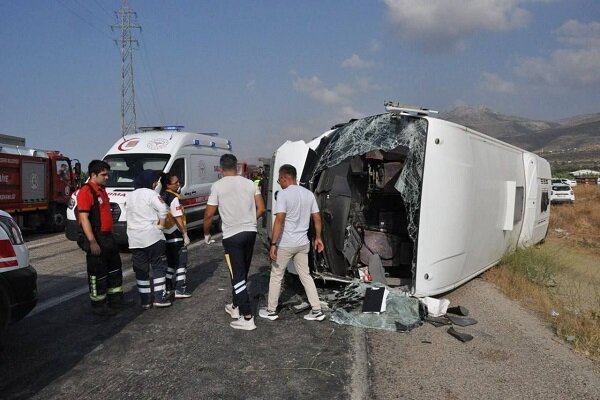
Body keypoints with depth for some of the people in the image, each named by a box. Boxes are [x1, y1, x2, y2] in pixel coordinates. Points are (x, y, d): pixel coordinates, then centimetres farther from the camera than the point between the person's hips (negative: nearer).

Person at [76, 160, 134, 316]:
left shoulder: (102, 190, 14)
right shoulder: (86, 191, -16)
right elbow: (84, 218, -21)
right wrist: (92, 242, -25)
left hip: (107, 237, 10)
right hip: (96, 239, -10)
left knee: (115, 268, 17)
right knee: (98, 272, 1)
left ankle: (116, 299, 29)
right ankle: (98, 305, 14)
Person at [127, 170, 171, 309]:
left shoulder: (130, 196, 14)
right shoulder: (151, 194, -9)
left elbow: (131, 215, 18)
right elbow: (163, 210, -23)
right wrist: (161, 224, -8)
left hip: (134, 239, 6)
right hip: (152, 236, -6)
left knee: (141, 270, 10)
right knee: (158, 267, 5)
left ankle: (145, 300, 14)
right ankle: (159, 297, 3)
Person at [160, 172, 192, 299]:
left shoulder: (162, 196, 8)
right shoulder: (174, 198, -17)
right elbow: (178, 218, -19)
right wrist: (185, 234, -15)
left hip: (166, 233, 8)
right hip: (176, 233, -8)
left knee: (171, 260, 19)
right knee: (181, 261, -2)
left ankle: (168, 286, 27)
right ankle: (180, 289, -3)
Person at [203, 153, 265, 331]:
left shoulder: (218, 186, -7)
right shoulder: (249, 183, 6)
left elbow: (209, 215, -6)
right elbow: (261, 208, 5)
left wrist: (206, 234, 10)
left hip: (232, 235, -5)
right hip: (250, 232, 5)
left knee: (238, 276, -1)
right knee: (242, 273, 19)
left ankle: (247, 318, -3)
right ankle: (236, 306, 35)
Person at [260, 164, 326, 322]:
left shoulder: (283, 194, -15)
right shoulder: (309, 194, 5)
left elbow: (279, 219, -22)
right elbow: (317, 218, 8)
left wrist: (273, 244, -20)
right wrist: (318, 238, 18)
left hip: (285, 244, -6)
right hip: (303, 243, 6)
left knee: (276, 276, 10)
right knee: (306, 276, 15)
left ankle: (271, 311, 21)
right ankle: (317, 311, 14)